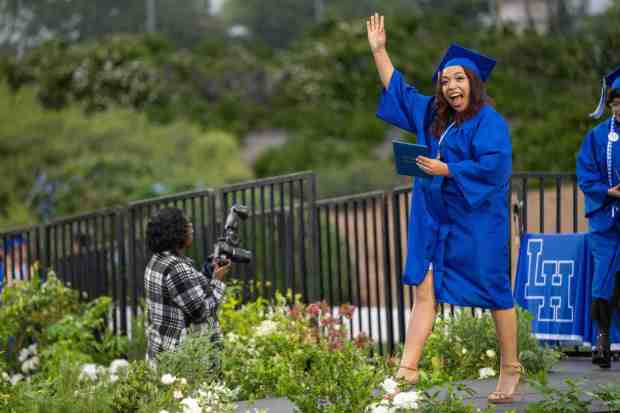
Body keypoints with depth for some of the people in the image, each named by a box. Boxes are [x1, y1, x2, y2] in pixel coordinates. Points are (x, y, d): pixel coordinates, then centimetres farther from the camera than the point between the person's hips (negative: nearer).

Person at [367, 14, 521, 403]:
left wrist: (446, 170, -19)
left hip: (476, 221, -7)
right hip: (435, 221, 7)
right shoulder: (433, 115, 13)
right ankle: (407, 371, -7)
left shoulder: (489, 121, -10)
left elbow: (494, 166, -22)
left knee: (494, 291, 4)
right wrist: (379, 50, 20)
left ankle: (511, 367, 17)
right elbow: (398, 89, 23)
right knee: (425, 291, -1)